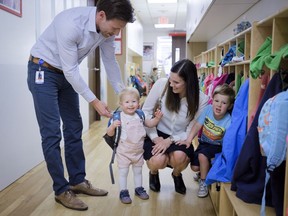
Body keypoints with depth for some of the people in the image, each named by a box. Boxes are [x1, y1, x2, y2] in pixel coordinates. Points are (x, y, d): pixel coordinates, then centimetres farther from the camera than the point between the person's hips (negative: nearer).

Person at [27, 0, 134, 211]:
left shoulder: (107, 28, -10)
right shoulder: (71, 23, -32)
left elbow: (111, 62, 0)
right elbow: (71, 69, -29)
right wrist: (95, 101, -25)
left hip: (67, 74, 7)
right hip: (43, 71, -7)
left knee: (74, 128, 7)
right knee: (52, 132, -8)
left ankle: (78, 181, 18)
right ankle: (61, 190, 2)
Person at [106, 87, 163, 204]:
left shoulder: (140, 116, -2)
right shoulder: (119, 117, -16)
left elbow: (150, 123, 11)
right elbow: (110, 134, -15)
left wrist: (157, 118, -7)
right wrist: (113, 125, -35)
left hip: (138, 151, 5)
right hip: (124, 152, -4)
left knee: (138, 171, 19)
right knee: (123, 172, 6)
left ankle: (138, 188, 36)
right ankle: (123, 192, 21)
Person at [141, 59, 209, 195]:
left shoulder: (201, 100, -16)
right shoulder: (162, 84, -18)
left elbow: (191, 131, -9)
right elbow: (146, 111, -8)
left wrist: (170, 140, -24)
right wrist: (155, 137, -15)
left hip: (179, 138, 0)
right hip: (157, 134, 0)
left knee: (180, 157, -32)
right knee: (158, 161, -29)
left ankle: (177, 175, 9)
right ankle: (153, 172, 13)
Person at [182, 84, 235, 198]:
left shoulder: (228, 122, -28)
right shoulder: (208, 109, -19)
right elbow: (197, 125, -17)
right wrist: (188, 140, -24)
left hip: (217, 146, -4)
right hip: (204, 142, 4)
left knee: (202, 155, -30)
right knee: (194, 167, 0)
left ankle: (203, 182, -5)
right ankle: (205, 170, 37)